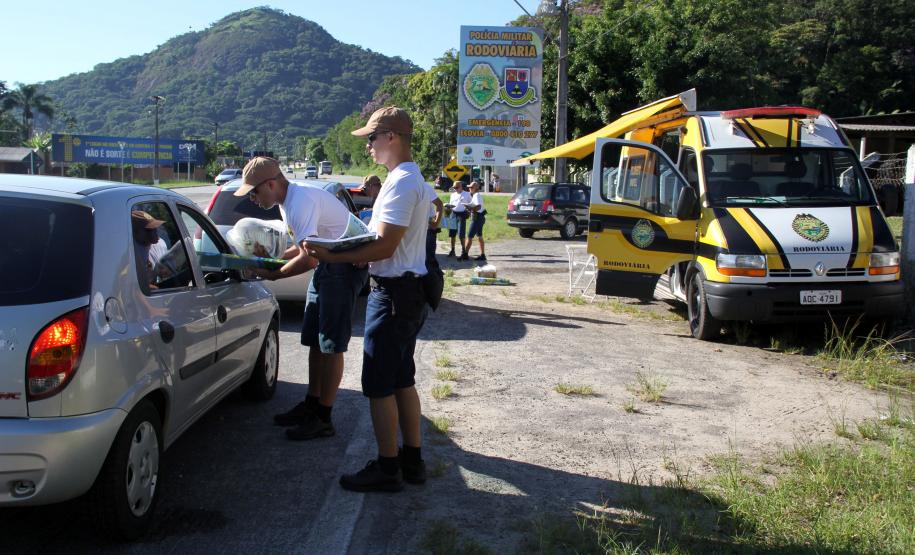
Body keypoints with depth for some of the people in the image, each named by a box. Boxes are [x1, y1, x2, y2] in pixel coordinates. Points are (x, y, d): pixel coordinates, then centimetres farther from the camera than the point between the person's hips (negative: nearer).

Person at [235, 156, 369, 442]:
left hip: (345, 266, -10)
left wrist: (272, 274, -15)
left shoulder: (301, 202, -23)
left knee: (330, 345, -6)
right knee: (314, 340, 14)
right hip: (327, 264, 10)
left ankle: (323, 419, 1)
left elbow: (308, 258, -27)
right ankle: (311, 404, 25)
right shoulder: (289, 200, 9)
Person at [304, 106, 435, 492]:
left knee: (379, 385, -2)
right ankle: (412, 460, 25)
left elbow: (384, 246, -22)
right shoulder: (411, 179, 16)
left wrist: (333, 257, -17)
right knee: (402, 380, 16)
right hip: (407, 290, 11)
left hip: (393, 294, -11)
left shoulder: (401, 182, -18)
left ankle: (387, 468, 8)